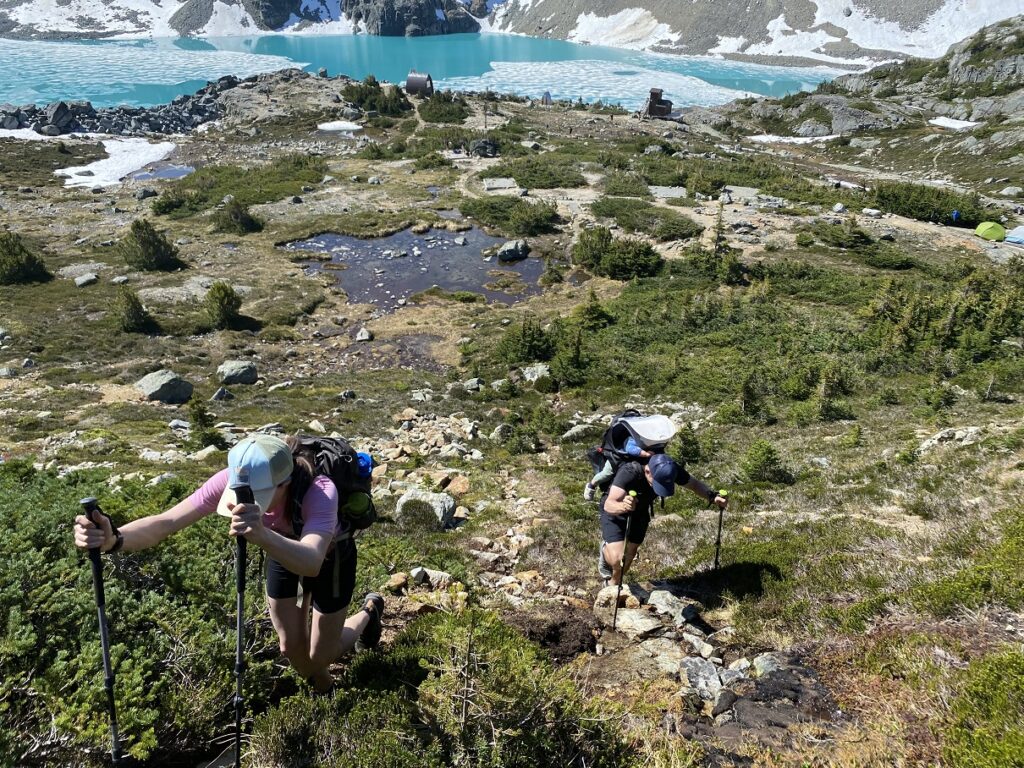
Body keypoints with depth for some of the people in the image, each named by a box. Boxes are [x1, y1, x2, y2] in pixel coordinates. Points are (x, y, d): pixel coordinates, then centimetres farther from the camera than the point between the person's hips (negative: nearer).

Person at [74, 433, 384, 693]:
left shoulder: (320, 492, -45)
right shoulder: (232, 480, -34)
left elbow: (311, 563, -60)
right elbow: (166, 522, -40)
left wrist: (263, 535, -79)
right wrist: (113, 539, -61)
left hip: (329, 554, -3)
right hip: (283, 549, 4)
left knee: (320, 656, 6)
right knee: (291, 647, 11)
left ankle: (369, 611, 39)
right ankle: (324, 691, 46)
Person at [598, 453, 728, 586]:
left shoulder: (670, 470, -29)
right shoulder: (629, 472, -42)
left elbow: (694, 484, -12)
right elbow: (608, 505, -50)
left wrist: (712, 496, -31)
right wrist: (623, 506, -72)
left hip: (640, 511, 4)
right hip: (615, 510, -4)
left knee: (630, 553, 13)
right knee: (617, 559, -16)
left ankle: (613, 584, 43)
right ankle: (606, 548, 20)